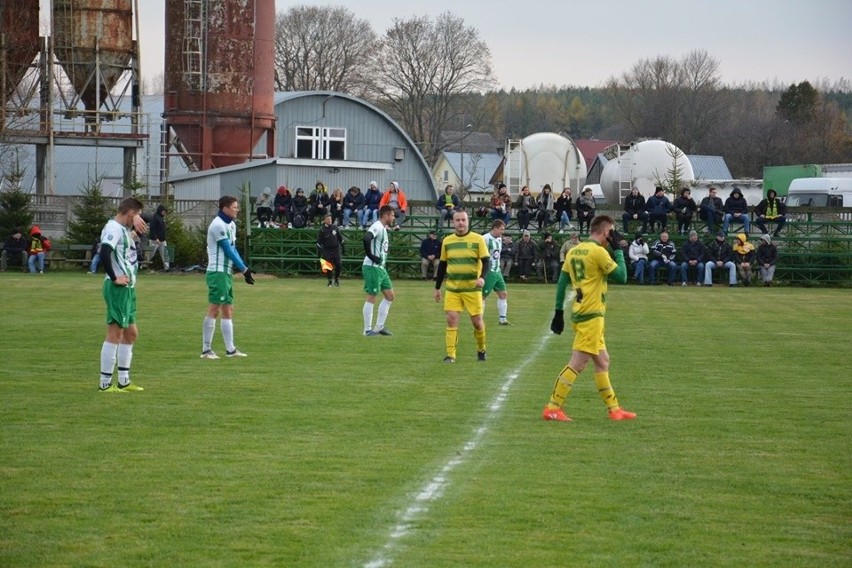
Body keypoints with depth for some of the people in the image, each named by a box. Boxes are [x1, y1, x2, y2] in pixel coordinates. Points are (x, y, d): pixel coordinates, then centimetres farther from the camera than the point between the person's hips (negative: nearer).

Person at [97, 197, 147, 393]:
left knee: (131, 333, 16)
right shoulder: (113, 228, -15)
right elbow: (104, 253, -30)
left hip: (127, 288, 11)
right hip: (118, 288, -11)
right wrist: (114, 278, -21)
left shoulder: (123, 228, 14)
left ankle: (123, 381, 23)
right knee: (115, 334, -8)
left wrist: (136, 219, 7)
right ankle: (105, 384, -4)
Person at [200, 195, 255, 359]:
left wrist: (244, 268, 3)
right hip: (218, 272, -9)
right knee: (214, 310, -9)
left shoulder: (231, 225, 14)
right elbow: (228, 250, -15)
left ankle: (230, 349, 13)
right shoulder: (218, 225, -14)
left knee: (228, 311, 10)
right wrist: (244, 269, -12)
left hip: (227, 272, 9)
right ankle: (206, 350, -6)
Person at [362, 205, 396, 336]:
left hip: (380, 267, 10)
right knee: (371, 297, -4)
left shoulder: (383, 228, 16)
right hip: (372, 267, -10)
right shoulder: (377, 227, -15)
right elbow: (366, 238, -32)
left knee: (389, 296, 11)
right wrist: (371, 256, -25)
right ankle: (368, 330, 3)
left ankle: (379, 327, 16)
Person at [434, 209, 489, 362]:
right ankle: (450, 355, -6)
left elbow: (486, 260, -7)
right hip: (452, 289, 2)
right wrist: (437, 288, 15)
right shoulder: (447, 241, 7)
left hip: (472, 288, -2)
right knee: (451, 319, -9)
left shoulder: (477, 239, -3)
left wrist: (482, 277, -25)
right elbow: (442, 265, 14)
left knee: (477, 321, 2)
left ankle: (481, 350, 26)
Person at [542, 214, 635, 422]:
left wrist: (559, 311, 14)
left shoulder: (574, 251, 10)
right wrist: (618, 250, -2)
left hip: (580, 313, 9)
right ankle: (552, 408, -8)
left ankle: (614, 409, 22)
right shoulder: (598, 251, -13)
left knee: (603, 361, 16)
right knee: (578, 363, -7)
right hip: (591, 315, -9)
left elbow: (562, 282, 11)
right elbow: (621, 276, -10)